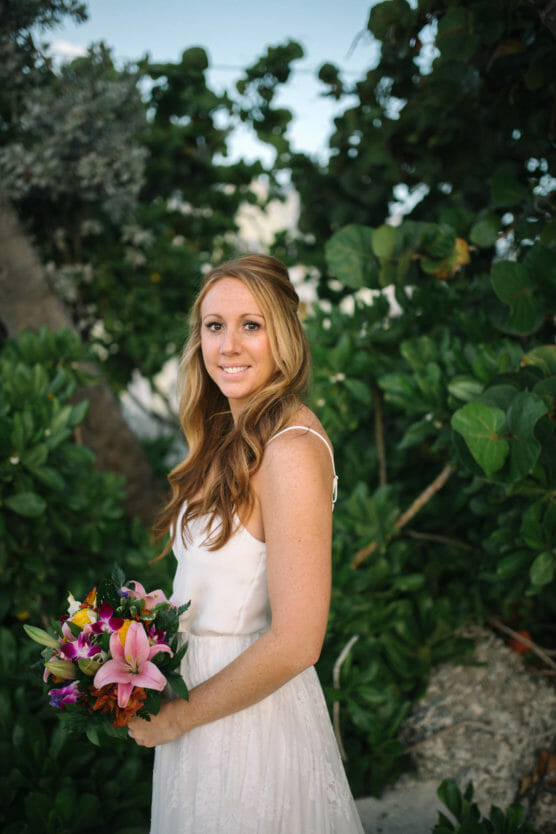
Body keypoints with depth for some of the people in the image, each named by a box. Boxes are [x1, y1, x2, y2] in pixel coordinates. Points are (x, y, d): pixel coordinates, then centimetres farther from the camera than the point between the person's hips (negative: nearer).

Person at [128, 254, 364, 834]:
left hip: (252, 719, -8)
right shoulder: (231, 436, 3)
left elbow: (296, 642, -26)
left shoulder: (292, 450, -24)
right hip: (198, 687, 8)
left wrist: (176, 717, -16)